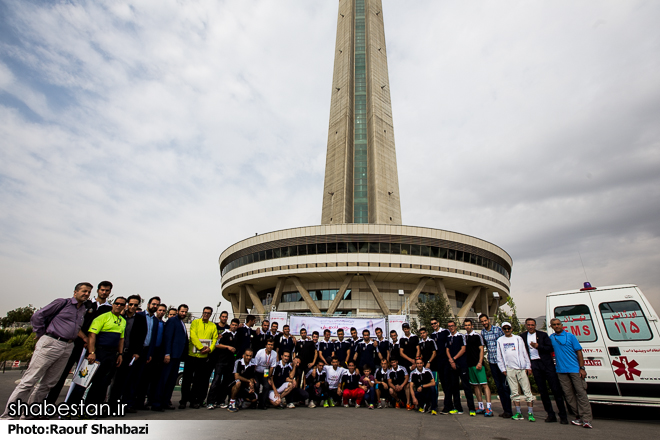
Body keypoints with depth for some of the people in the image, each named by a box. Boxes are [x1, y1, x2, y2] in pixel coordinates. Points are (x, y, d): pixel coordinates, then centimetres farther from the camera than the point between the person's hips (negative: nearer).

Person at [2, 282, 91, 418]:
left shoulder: (84, 311, 16)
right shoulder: (63, 302, -2)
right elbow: (37, 316, -1)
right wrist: (41, 335, -1)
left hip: (67, 348, 6)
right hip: (50, 344, -6)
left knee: (49, 383, 11)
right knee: (30, 379, -3)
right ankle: (8, 414, 9)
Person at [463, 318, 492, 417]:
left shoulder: (477, 335, -4)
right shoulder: (464, 337, 10)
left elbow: (481, 349, -7)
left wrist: (480, 362, -15)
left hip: (478, 364, -6)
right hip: (469, 364, 6)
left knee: (484, 384, -8)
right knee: (475, 386, 10)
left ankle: (489, 408, -6)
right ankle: (481, 407, 19)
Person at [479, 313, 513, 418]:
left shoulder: (498, 329, -7)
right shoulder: (482, 332, 6)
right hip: (492, 362, 5)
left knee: (505, 385, -1)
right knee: (498, 386, 10)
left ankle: (508, 410, 7)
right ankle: (504, 409, 19)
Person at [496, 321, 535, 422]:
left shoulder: (518, 338, 8)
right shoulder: (500, 341, 9)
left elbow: (524, 353, 6)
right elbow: (499, 357, 9)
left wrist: (528, 366, 0)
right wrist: (503, 369, 3)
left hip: (521, 368, -1)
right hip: (509, 369, 1)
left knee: (527, 390, -2)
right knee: (514, 392, 4)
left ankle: (530, 413, 5)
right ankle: (518, 413, 11)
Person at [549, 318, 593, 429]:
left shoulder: (570, 336, 1)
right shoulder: (551, 337, 10)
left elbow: (579, 352, -1)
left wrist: (582, 368, -7)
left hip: (574, 369, -3)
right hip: (561, 370, 3)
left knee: (581, 392, -6)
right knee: (569, 394, 6)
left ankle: (586, 419, -2)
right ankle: (579, 417, 15)